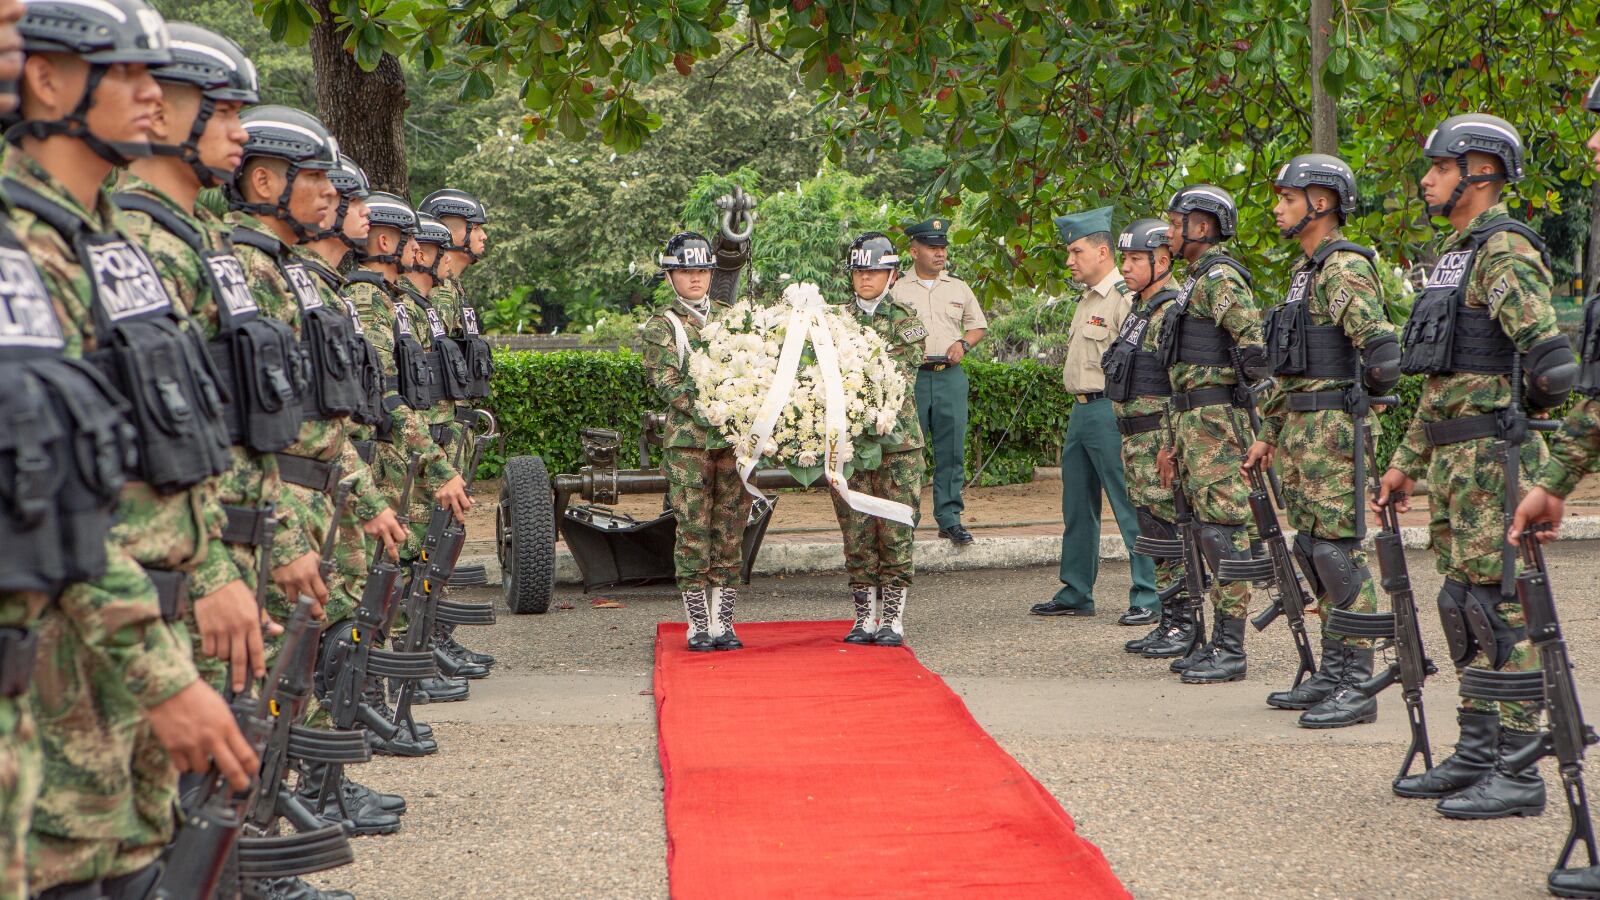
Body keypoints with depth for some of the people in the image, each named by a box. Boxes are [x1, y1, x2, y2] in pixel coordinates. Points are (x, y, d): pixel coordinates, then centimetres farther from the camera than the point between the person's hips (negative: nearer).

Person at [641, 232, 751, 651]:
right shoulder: (662, 326, 3)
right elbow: (665, 382, -7)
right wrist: (706, 410, -19)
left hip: (735, 438, 3)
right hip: (688, 439, -3)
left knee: (731, 528, 3)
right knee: (694, 528, -3)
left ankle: (723, 623, 9)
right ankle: (698, 625, 3)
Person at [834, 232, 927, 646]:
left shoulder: (906, 321, 3)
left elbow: (902, 375, -9)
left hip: (897, 438, -2)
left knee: (896, 531, -2)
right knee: (856, 533, 4)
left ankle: (892, 619, 5)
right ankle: (865, 618, 12)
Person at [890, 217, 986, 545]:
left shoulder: (958, 288, 14)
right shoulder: (897, 290, 5)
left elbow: (979, 324, 23)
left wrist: (963, 343, 4)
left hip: (951, 374, 3)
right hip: (911, 376, -2)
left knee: (951, 450, 1)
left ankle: (949, 518, 5)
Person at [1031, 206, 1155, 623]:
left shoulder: (1124, 297, -12)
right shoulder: (1088, 299, 18)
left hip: (1110, 410, -10)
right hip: (1080, 411, 10)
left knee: (1130, 507, -7)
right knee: (1077, 508, 14)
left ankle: (1147, 597, -4)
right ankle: (1075, 593, 22)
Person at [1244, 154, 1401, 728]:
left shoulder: (1345, 267, -13)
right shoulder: (1303, 270, 18)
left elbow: (1380, 346, -24)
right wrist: (1269, 433, 24)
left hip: (1335, 427, -10)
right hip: (1299, 428, 10)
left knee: (1339, 551, -9)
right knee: (1313, 550, 12)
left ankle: (1358, 686, -6)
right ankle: (1331, 674, 18)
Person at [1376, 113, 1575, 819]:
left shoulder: (1504, 250, -11)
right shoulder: (1454, 254, 19)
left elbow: (1547, 352, -23)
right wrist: (1407, 460, 24)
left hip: (1493, 455, -10)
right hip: (1449, 459, 10)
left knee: (1500, 606, -8)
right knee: (1464, 602, 13)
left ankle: (1517, 772, -4)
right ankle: (1475, 753, 20)